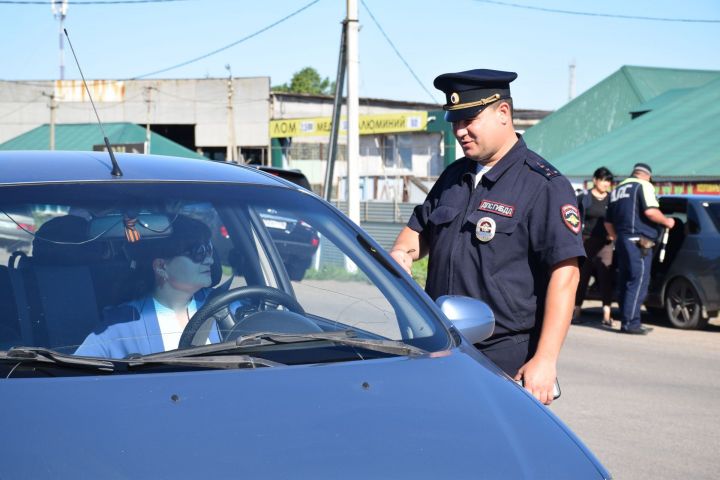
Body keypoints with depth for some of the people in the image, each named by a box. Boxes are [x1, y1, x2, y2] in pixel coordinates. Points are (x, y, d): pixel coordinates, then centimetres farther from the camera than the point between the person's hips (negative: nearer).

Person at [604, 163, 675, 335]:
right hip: (638, 240, -8)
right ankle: (630, 322, -13)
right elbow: (650, 211, -17)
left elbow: (608, 222, 24)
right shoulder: (644, 185, -2)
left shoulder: (618, 189, 21)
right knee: (639, 282, -8)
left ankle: (626, 321, 12)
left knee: (624, 282, 10)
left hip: (622, 241, 8)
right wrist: (666, 222, -2)